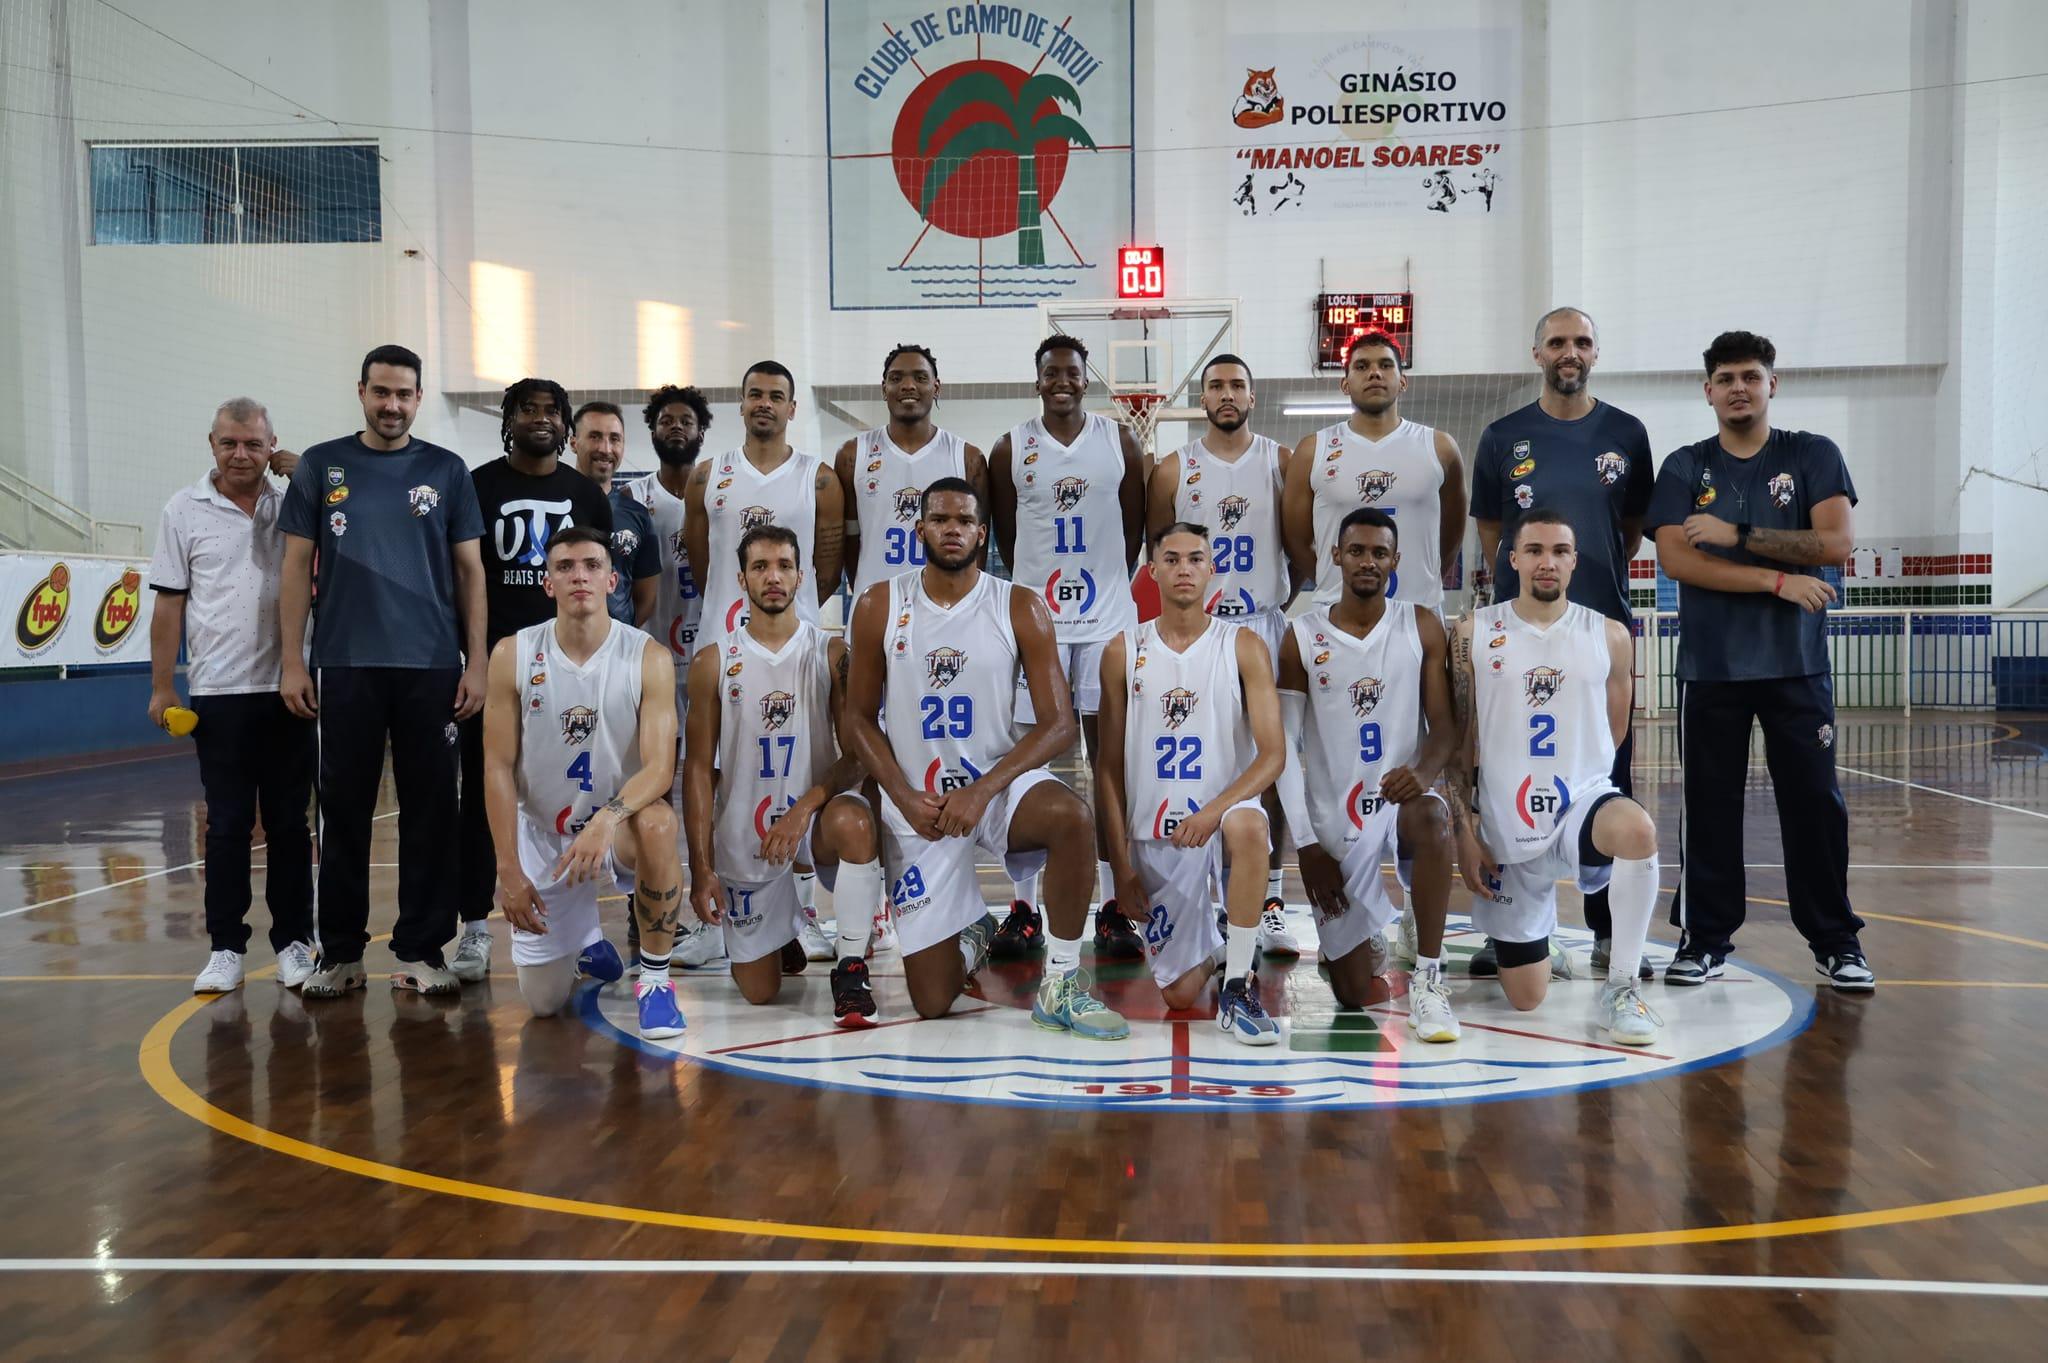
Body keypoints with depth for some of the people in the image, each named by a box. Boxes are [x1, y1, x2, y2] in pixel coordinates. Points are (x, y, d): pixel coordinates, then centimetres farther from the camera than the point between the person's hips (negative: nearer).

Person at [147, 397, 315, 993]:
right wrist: (162, 686, 2)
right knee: (227, 825, 4)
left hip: (288, 687, 1)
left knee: (289, 823, 7)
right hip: (220, 691, -1)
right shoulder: (185, 510, 3)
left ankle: (293, 941, 15)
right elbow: (169, 603, 4)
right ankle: (225, 946, 13)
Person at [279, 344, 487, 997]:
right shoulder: (321, 466, 7)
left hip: (433, 667, 0)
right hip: (346, 666, 0)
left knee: (430, 809, 3)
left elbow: (470, 570, 6)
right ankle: (340, 953, 16)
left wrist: (476, 662, -1)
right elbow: (297, 566, 6)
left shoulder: (447, 470, 7)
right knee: (344, 808, 6)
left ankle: (422, 950, 13)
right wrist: (292, 661, -1)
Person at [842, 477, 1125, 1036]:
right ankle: (974, 932, 36)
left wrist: (984, 791, -22)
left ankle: (1061, 987, -17)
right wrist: (906, 798, -13)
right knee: (932, 1002, -2)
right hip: (915, 800, 1)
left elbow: (1059, 724, -10)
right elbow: (858, 720, 2)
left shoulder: (1020, 608, -5)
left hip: (999, 780, 0)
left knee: (1074, 818, -37)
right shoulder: (879, 607, -2)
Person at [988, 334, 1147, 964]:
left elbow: (1134, 531, 10)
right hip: (1034, 621, 0)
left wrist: (1104, 583, 9)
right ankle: (1024, 903, 11)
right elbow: (1004, 536, 9)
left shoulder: (1120, 442, 5)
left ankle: (1113, 907, 6)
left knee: (1111, 759, 1)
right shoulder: (1010, 449, 4)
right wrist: (1041, 587, 9)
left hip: (1108, 619, 0)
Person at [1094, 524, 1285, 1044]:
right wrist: (1121, 863, -3)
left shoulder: (1244, 646, -4)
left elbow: (1272, 755, -11)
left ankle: (1239, 986, -23)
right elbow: (1109, 766, 3)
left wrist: (1215, 810, -29)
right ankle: (1208, 945, 38)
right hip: (1154, 835, 2)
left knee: (1248, 826, -40)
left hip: (1222, 814, -2)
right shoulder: (1123, 652, 1)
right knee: (1179, 994, 0)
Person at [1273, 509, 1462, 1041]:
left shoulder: (1422, 627, 2)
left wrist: (1425, 770, -26)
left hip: (1399, 798, 0)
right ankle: (1368, 938, 38)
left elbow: (1445, 724, -2)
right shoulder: (1302, 636, -1)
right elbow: (1284, 747, -2)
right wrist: (1307, 845, -8)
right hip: (1333, 818, 0)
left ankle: (1428, 979, -24)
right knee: (1354, 995, 0)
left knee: (1431, 818, -39)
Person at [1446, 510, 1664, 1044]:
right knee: (1525, 998, 3)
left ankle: (1621, 987, -18)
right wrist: (1464, 832, -4)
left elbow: (1613, 735, 14)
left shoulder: (1609, 635, 1)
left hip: (1583, 802, 0)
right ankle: (1540, 952, 43)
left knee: (1638, 830, -38)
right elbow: (1458, 741, 0)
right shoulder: (1474, 634, -1)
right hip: (1506, 830, 0)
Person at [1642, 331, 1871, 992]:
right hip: (1710, 665, 0)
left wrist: (1738, 535, -12)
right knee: (1708, 804, 4)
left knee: (1815, 801, 3)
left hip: (1797, 662, 0)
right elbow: (1675, 559, -8)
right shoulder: (1684, 468, 6)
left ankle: (1835, 939, 16)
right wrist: (1777, 580, -13)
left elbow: (1836, 542, -8)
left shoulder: (1814, 456, 6)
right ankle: (1706, 936, 15)